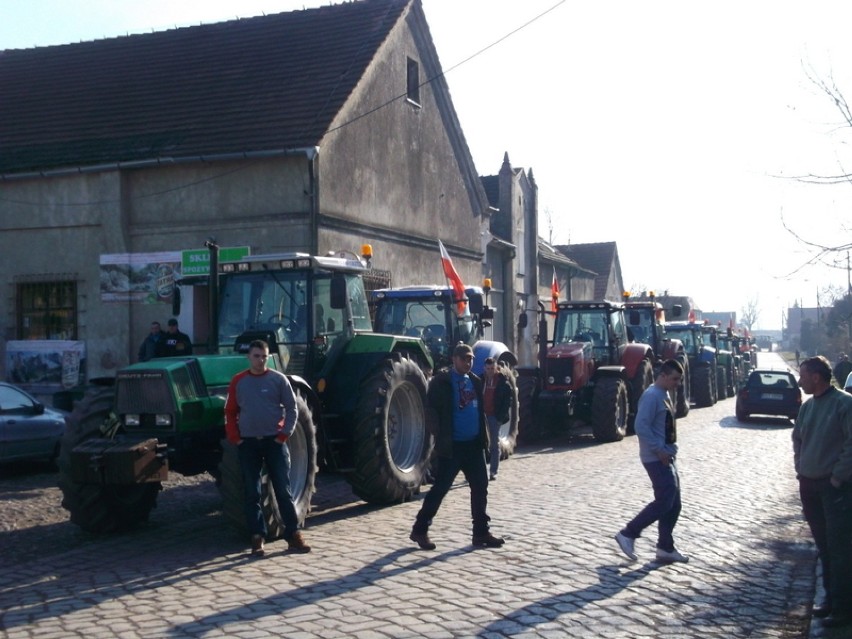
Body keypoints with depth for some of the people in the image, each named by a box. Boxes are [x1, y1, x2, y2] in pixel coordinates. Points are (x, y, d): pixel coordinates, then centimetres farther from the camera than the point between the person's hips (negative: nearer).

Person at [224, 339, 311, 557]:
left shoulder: (278, 379, -1)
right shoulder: (238, 381, 3)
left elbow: (292, 409, 1)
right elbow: (230, 412, 8)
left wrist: (284, 435, -7)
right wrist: (234, 438, -3)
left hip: (274, 441, -1)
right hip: (248, 443, 1)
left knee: (283, 490, 1)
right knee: (252, 493, 3)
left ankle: (293, 535, 6)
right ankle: (257, 538, 9)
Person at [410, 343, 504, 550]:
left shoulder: (475, 381, 12)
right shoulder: (442, 381, -9)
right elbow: (431, 411, -11)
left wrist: (483, 437, 12)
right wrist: (441, 437, -14)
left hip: (473, 444, 6)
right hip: (452, 446, -6)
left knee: (480, 487, 6)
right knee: (440, 488, -2)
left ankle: (481, 532, 16)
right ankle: (420, 530, 10)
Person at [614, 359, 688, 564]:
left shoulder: (665, 394, 15)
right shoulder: (652, 396, -17)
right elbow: (641, 427, -24)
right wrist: (659, 450, -22)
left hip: (666, 456, 10)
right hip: (656, 458, -10)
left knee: (674, 504, 10)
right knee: (664, 502, -10)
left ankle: (665, 548, 17)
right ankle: (628, 534, -1)